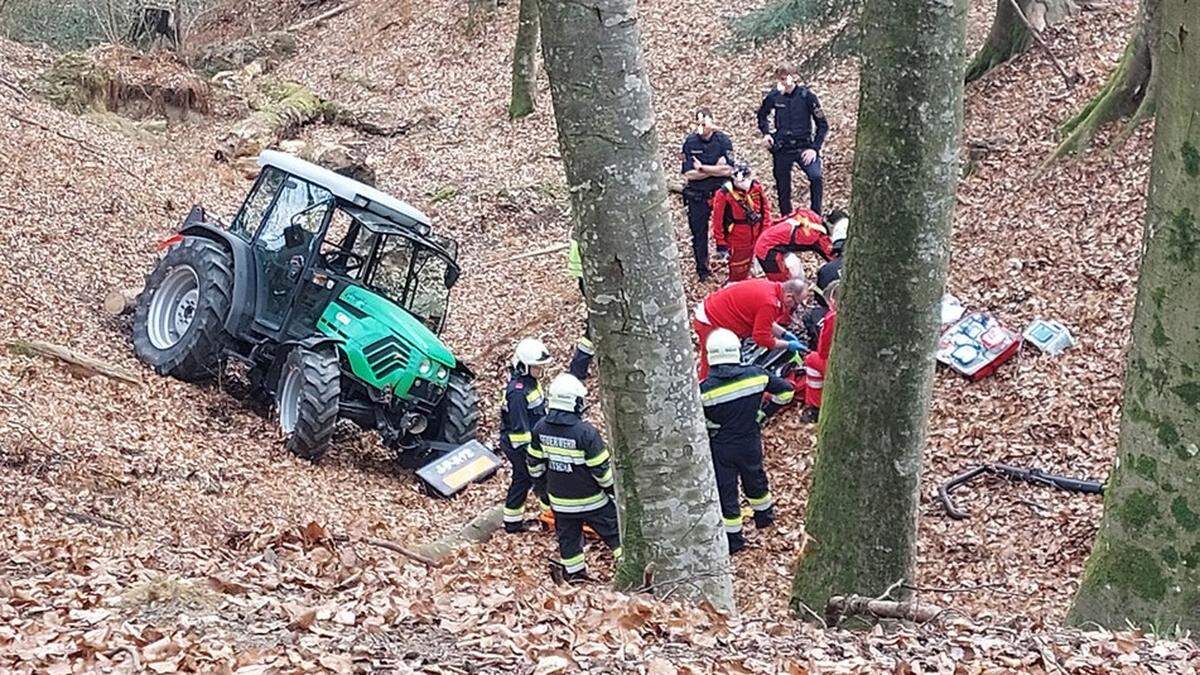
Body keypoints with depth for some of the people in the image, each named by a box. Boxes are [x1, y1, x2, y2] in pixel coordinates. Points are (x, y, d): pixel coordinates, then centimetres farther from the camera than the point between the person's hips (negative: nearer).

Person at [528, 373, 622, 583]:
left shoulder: (541, 428, -7)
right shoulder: (586, 432, -26)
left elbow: (535, 464, 5)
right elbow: (601, 470, -18)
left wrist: (544, 487, 21)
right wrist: (615, 492, -3)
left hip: (559, 499, 5)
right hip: (589, 500, -5)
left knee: (568, 536, 19)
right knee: (614, 531, 11)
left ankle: (573, 573, 28)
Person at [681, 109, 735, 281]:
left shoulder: (723, 141, -7)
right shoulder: (690, 143, -5)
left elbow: (728, 170, -17)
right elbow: (688, 174, -11)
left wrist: (701, 168, -17)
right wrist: (715, 169, -13)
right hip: (697, 196, 1)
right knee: (699, 233, 9)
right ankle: (702, 270, 23)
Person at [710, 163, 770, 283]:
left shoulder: (757, 187, -8)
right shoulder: (724, 194, -22)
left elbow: (765, 210, 7)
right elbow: (718, 221, -14)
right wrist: (721, 244, -10)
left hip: (757, 236, 4)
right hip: (736, 240, -4)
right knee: (738, 273, 6)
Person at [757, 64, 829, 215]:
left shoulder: (806, 95, -7)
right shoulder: (773, 96, 0)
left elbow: (823, 125, -3)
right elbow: (762, 116, 21)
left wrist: (814, 148, -12)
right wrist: (766, 133, 4)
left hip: (804, 146, -3)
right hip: (782, 149, 3)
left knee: (816, 177, -27)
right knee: (782, 188, 7)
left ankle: (815, 215, -14)